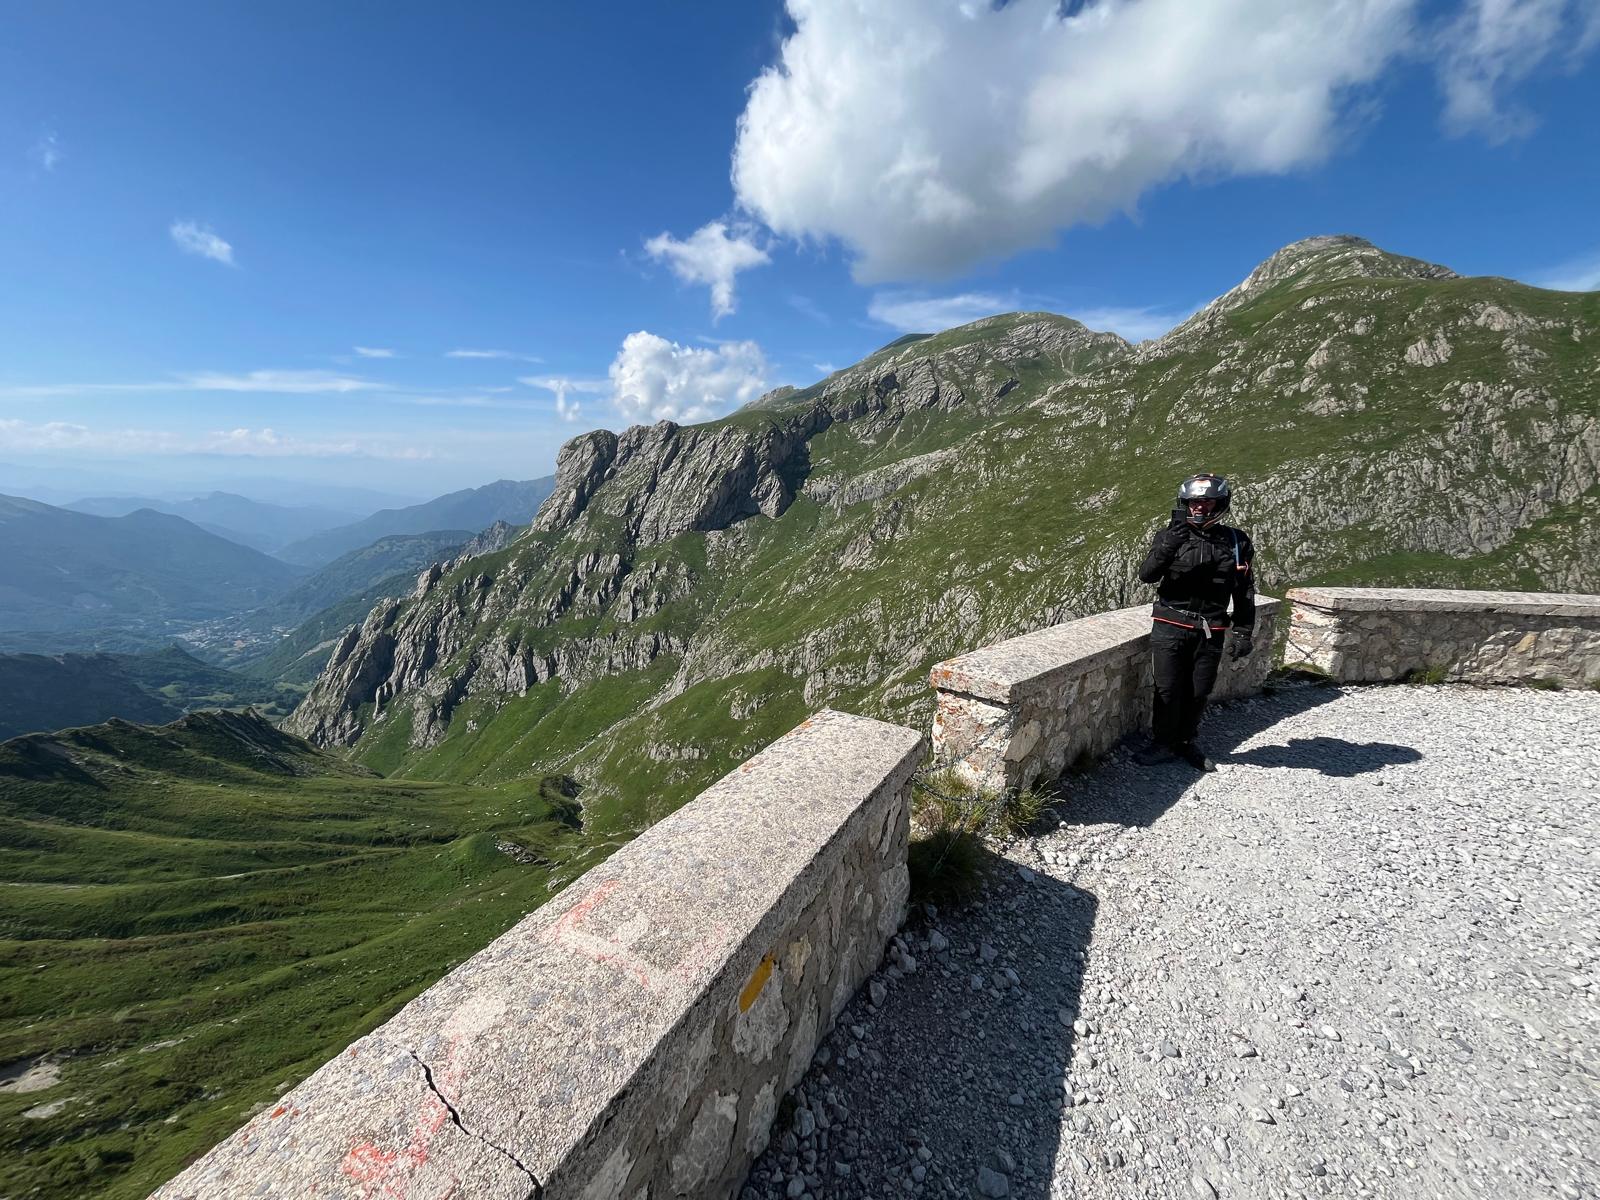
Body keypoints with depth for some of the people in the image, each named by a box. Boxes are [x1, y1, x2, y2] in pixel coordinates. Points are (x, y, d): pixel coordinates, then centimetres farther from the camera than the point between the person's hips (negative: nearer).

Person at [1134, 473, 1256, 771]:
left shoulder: (1236, 542, 4)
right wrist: (1169, 543, -28)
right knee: (1168, 690, 1)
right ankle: (1163, 744, 17)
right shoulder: (1170, 535, -1)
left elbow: (1244, 592, 9)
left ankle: (1185, 743, 28)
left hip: (1210, 632, 2)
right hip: (1170, 626, -2)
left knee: (1198, 692, 10)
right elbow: (1147, 575, -14)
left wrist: (1243, 633, 5)